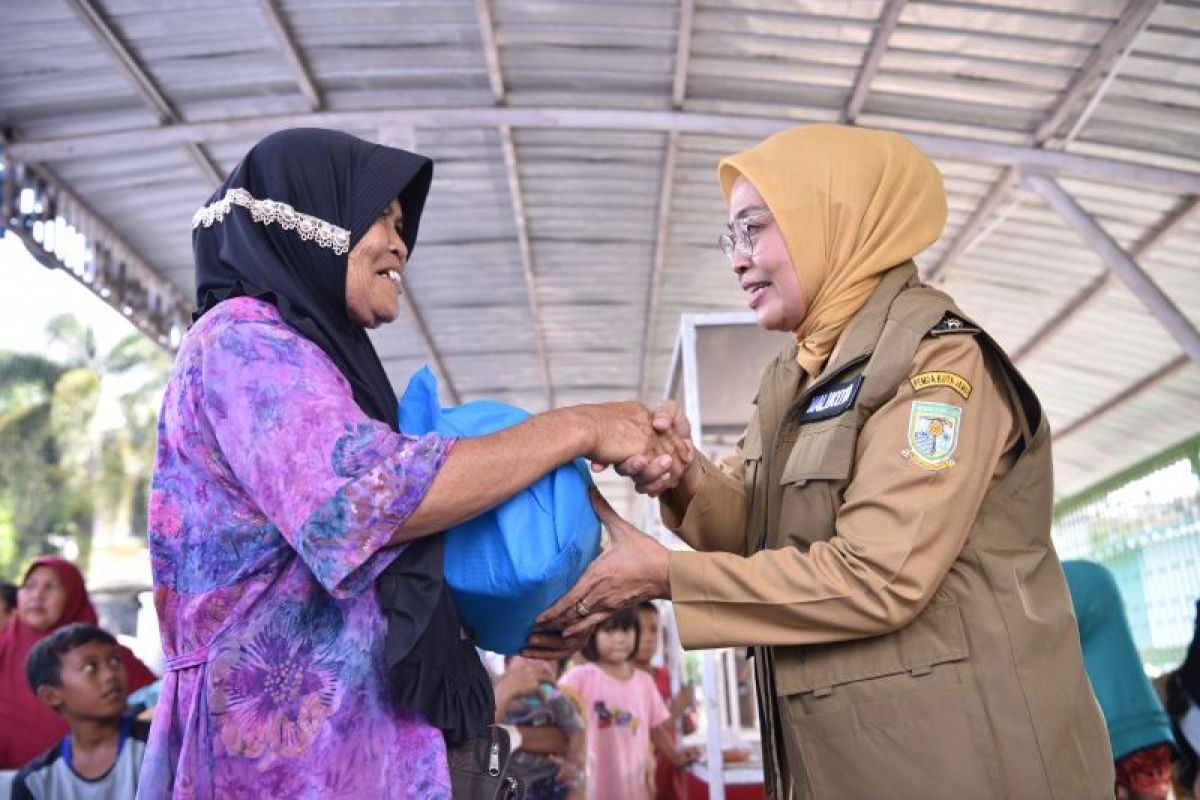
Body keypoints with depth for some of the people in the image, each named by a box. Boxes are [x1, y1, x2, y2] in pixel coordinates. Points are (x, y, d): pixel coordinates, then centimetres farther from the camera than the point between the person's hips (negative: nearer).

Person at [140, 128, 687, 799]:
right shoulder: (243, 338, -9)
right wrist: (578, 428, -17)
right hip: (287, 733, -9)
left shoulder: (306, 354, 18)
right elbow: (374, 497, -25)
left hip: (352, 731, 9)